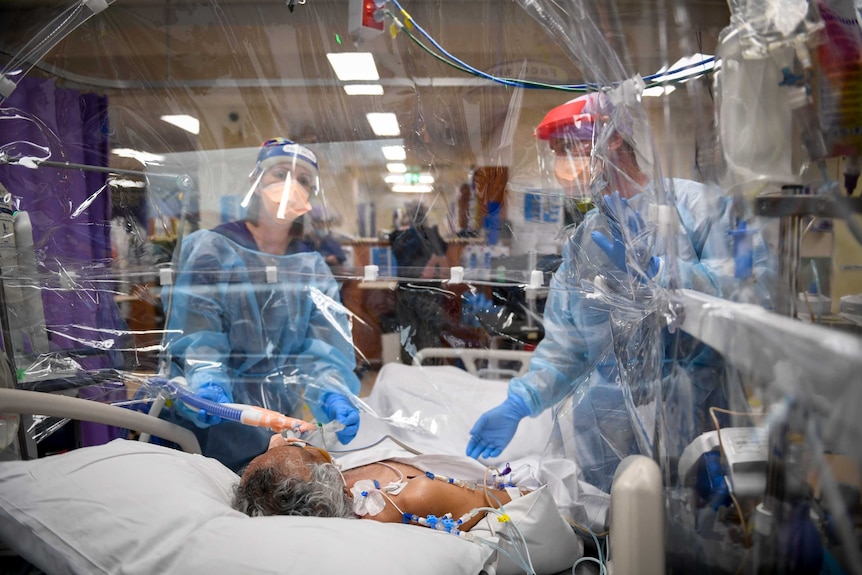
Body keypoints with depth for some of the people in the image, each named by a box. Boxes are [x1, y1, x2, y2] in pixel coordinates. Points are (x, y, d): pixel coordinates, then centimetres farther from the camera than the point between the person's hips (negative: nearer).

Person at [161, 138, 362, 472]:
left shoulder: (313, 269, 5)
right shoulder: (210, 248, -3)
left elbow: (324, 347, -9)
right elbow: (196, 336, -14)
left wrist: (333, 395, -30)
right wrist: (206, 383, -35)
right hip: (205, 424, -3)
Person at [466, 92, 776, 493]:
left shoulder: (695, 204, -2)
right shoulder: (581, 242, 13)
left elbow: (754, 283, -17)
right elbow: (564, 347, 10)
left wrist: (657, 272, -15)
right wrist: (518, 404, -1)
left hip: (692, 411, -4)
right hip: (609, 422, 4)